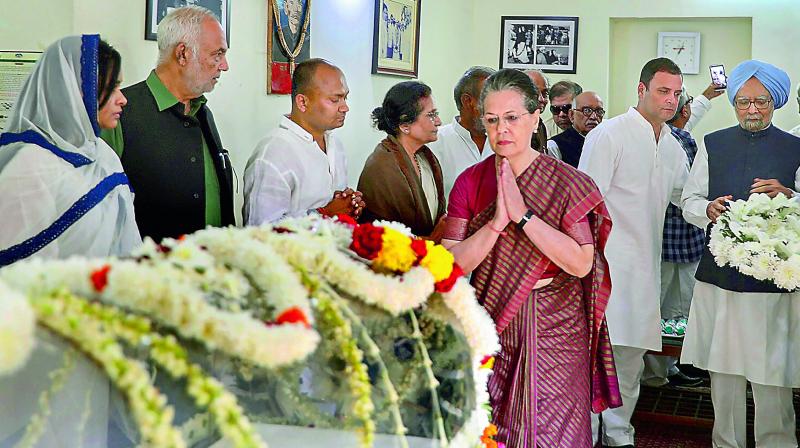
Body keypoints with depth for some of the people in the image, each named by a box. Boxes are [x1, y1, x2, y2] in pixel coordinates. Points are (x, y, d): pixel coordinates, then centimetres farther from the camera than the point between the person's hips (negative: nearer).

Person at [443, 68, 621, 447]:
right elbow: (450, 265, -8)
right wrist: (496, 223, -21)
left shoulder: (568, 184, -8)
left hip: (553, 333, -2)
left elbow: (581, 264, -18)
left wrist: (522, 214, -22)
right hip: (490, 331, 2)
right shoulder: (470, 182, 0)